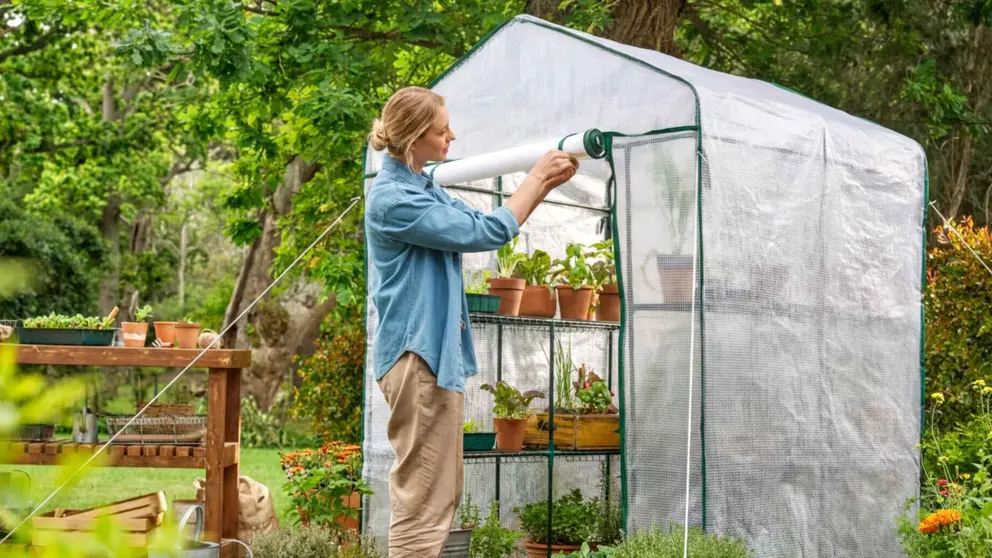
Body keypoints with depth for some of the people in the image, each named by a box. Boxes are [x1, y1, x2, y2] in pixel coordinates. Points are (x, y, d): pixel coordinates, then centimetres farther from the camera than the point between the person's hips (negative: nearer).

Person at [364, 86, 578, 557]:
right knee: (422, 499, -5)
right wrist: (536, 178, -6)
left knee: (442, 492, 18)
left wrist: (545, 185, 11)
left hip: (437, 351, 10)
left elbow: (481, 223, 21)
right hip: (418, 355, -10)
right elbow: (487, 233, -16)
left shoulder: (424, 187, 12)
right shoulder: (392, 198, -18)